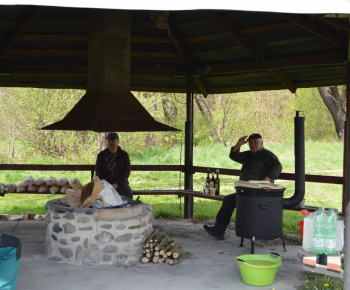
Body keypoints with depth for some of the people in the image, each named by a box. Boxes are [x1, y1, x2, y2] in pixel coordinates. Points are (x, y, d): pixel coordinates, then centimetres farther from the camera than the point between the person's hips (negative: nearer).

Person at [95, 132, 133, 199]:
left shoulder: (124, 155, 7)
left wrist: (116, 184, -14)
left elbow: (127, 171, 0)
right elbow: (98, 171, 5)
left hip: (120, 183, 0)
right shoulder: (101, 155, 11)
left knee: (128, 194, -30)